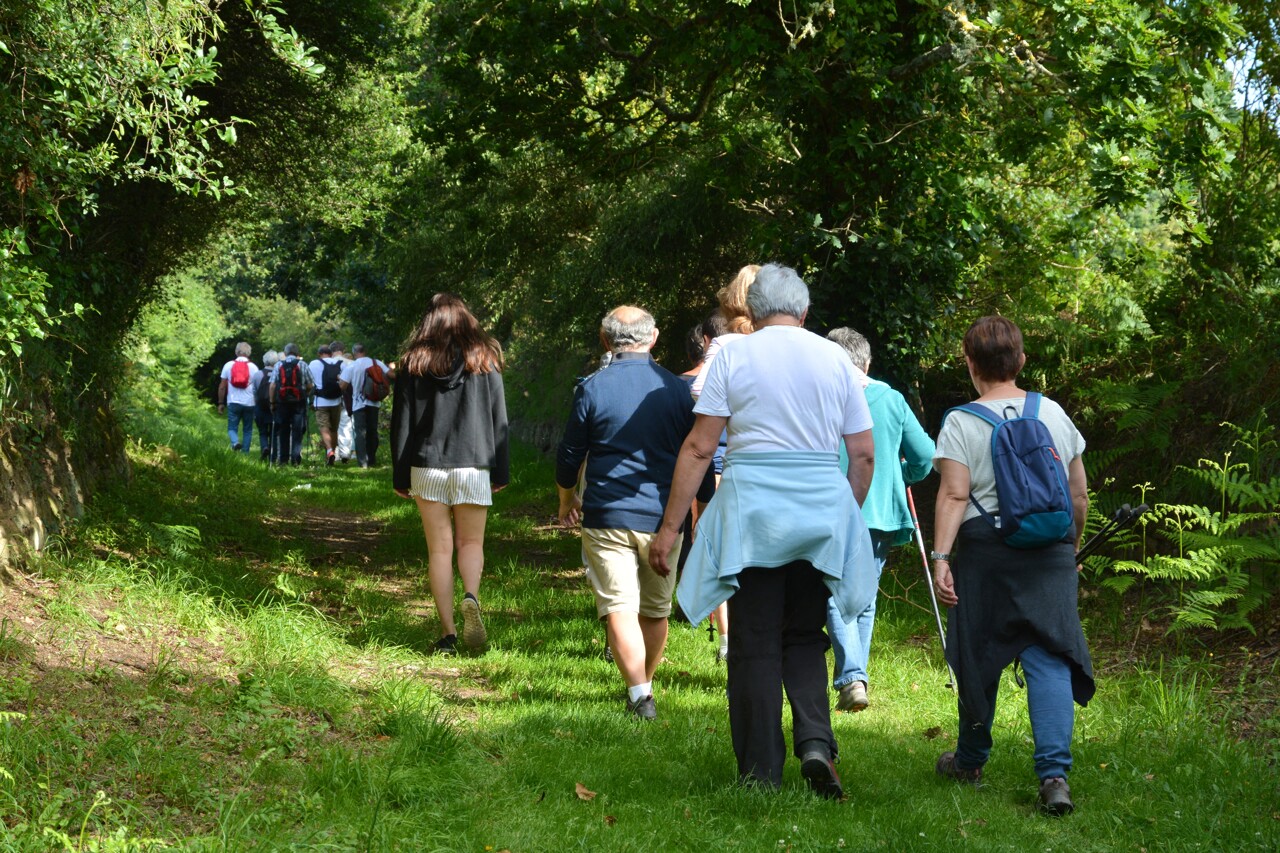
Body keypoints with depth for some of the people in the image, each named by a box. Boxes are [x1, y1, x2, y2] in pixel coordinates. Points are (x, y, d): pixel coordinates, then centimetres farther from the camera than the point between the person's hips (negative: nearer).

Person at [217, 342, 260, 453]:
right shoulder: (253, 367, 2)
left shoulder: (228, 365, 4)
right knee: (247, 430, 10)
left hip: (233, 402, 0)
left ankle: (235, 442, -26)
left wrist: (221, 403, 10)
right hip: (249, 403, 0)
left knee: (232, 428, 3)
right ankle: (245, 451, 4)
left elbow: (222, 386, 4)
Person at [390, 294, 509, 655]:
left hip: (427, 468, 0)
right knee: (471, 543, 12)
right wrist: (501, 472, 9)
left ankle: (447, 633, 3)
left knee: (439, 549, 6)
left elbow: (401, 424, 3)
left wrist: (400, 476, 9)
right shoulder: (485, 361, 2)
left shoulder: (413, 364, 2)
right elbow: (499, 420, 3)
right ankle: (471, 597, -18)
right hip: (473, 466, 0)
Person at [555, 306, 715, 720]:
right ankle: (644, 682, 35)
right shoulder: (679, 390, 2)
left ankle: (640, 695, -16)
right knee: (656, 609, 18)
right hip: (662, 519, 3)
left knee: (620, 609, -5)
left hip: (607, 517, -3)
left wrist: (567, 501, 20)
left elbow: (569, 455, 2)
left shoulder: (591, 389, -5)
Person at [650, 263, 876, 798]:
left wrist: (670, 527, -1)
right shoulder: (836, 359, 8)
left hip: (751, 510, -2)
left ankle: (761, 775, 6)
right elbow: (863, 454, 8)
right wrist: (845, 515, 23)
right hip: (822, 508, 2)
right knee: (805, 638, 16)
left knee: (755, 644, 5)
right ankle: (815, 741, -6)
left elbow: (699, 448, -4)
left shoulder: (735, 355, 0)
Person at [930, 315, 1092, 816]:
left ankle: (970, 761, 29)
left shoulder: (961, 423, -3)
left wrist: (940, 557, -15)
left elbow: (953, 496, -13)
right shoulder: (1053, 414, 7)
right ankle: (1054, 772, -18)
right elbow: (1079, 494, 12)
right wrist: (1072, 543, 26)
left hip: (985, 550, -2)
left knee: (979, 657, 12)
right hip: (1050, 554, 2)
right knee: (1049, 658, -3)